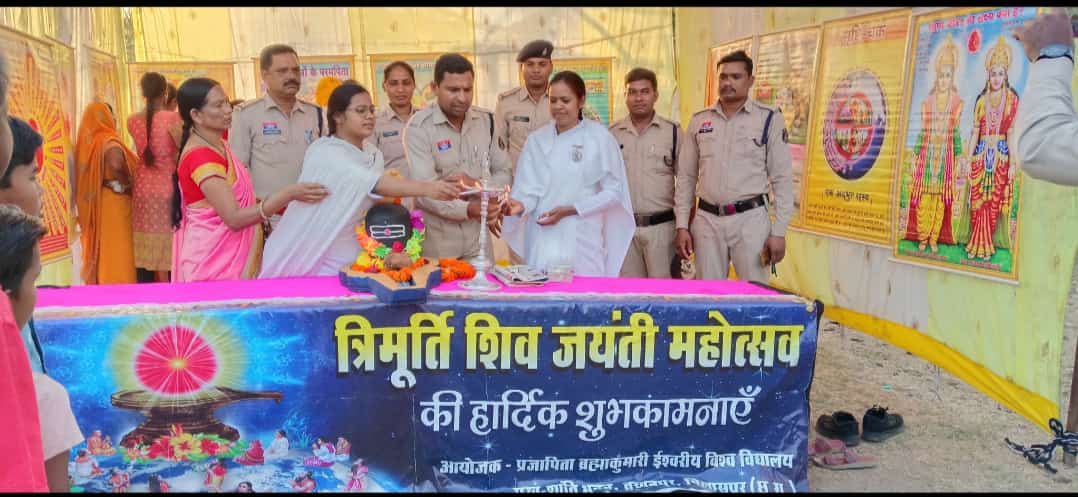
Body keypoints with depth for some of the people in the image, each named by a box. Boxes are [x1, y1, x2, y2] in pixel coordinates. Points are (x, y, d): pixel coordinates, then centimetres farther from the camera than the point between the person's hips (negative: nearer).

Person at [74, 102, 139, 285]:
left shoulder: (86, 142, 7)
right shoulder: (109, 141, -13)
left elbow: (83, 176, 8)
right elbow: (115, 164, -32)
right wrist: (128, 183, -16)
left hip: (94, 205, 7)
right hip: (114, 203, -7)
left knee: (101, 249, 14)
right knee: (118, 251, -3)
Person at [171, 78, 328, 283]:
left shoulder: (218, 145, 10)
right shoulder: (200, 156, -19)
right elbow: (234, 218, -25)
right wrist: (288, 194, -30)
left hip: (229, 257, 9)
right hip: (211, 262, -9)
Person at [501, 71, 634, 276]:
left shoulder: (599, 137, -2)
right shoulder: (537, 139, 5)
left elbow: (613, 191, -2)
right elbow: (529, 188, 2)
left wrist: (569, 210, -10)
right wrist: (521, 205, -20)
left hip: (582, 241, -2)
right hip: (542, 240, 2)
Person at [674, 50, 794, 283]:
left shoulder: (770, 119, -2)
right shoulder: (699, 121, 7)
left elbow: (782, 179, -2)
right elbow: (686, 177, 11)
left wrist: (778, 232, -7)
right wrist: (682, 225, 5)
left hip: (750, 219, -3)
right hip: (707, 220, 3)